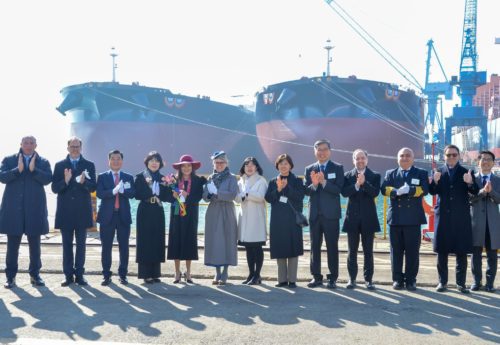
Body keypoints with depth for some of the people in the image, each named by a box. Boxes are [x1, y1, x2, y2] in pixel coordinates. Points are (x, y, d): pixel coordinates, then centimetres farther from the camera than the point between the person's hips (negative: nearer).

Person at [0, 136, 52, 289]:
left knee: (34, 244, 7)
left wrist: (33, 169, -17)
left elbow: (47, 179, -7)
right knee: (12, 245, 4)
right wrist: (18, 170, -16)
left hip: (35, 209, 1)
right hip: (13, 208, 0)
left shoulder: (43, 162, 7)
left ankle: (35, 275, 18)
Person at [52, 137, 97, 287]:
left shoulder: (89, 165, 5)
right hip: (65, 211, 0)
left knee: (81, 244, 4)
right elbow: (54, 188, -1)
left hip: (82, 211, 0)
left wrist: (84, 182, -22)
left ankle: (79, 274, 8)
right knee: (67, 245, 5)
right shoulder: (59, 165, 5)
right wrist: (65, 181, -20)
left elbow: (93, 187, -2)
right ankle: (68, 275, 10)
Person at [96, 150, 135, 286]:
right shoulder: (102, 176, 6)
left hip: (123, 216, 1)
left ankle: (123, 275, 13)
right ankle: (106, 276, 9)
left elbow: (132, 194, -5)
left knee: (124, 247, 4)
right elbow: (100, 193, -9)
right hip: (107, 215, -1)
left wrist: (122, 190, -24)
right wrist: (113, 191, -24)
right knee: (106, 247, 2)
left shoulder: (128, 177, 10)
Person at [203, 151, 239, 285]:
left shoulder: (231, 178, 2)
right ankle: (217, 273, 9)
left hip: (227, 214, -4)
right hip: (213, 213, 4)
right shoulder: (210, 178, 14)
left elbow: (232, 195, -12)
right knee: (214, 241, 2)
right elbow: (205, 196, 7)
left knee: (226, 241, -5)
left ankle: (224, 274, 0)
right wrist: (210, 194, -15)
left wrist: (217, 193, -17)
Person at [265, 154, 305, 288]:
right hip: (277, 220, 3)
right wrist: (278, 189, -13)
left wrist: (286, 187, -15)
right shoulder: (273, 182, 12)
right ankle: (282, 279, 10)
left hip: (293, 219, -2)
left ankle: (292, 279, 2)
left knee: (293, 248, -3)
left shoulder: (297, 181, 4)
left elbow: (300, 196, -9)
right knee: (279, 249, 3)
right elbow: (268, 198, 1)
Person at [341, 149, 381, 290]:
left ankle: (368, 279, 10)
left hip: (368, 218, -1)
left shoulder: (375, 176, 3)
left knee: (368, 251, 4)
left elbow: (375, 192, -11)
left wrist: (364, 183, -23)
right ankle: (352, 278, 14)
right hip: (352, 217, 1)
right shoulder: (348, 175, 6)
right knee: (352, 251, 7)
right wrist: (356, 185, -23)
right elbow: (344, 192, -9)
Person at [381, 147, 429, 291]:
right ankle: (397, 279, 11)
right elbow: (384, 189, -2)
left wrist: (409, 190, -20)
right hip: (395, 217, 2)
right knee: (396, 250, 4)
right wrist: (396, 191, -20)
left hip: (413, 217, -1)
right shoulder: (390, 173, 14)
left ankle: (411, 280, 7)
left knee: (412, 251, 0)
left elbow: (424, 189, -7)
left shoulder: (421, 173, 9)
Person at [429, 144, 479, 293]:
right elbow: (433, 192, -3)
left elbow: (475, 192, -5)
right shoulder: (438, 172, 7)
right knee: (442, 250, 4)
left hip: (461, 216, -1)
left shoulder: (466, 172, 5)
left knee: (462, 251, 1)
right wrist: (435, 181, -23)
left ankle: (461, 283, 7)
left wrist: (470, 183, -25)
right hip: (443, 215, 1)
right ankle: (442, 281, 11)